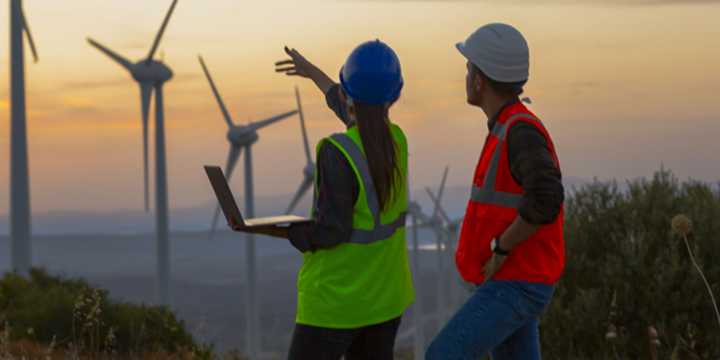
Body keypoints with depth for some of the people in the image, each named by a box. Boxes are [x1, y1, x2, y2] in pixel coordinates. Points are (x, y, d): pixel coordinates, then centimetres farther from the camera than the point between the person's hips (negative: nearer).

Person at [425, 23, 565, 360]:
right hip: (505, 284, 10)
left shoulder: (523, 131, -19)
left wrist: (501, 250, -24)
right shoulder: (512, 130, 13)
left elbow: (546, 197, -38)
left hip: (516, 288, -10)